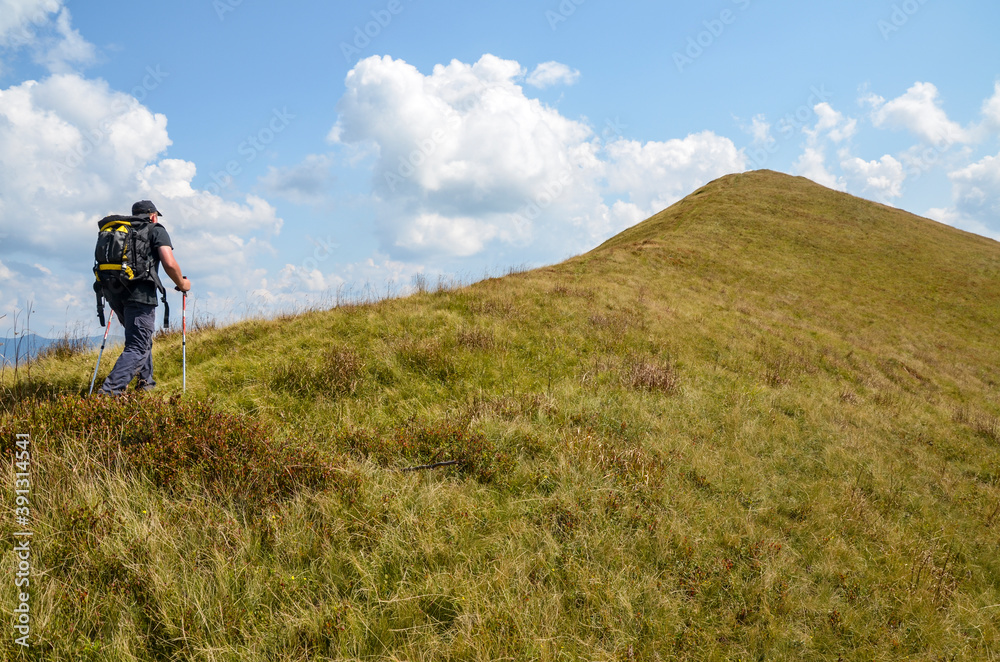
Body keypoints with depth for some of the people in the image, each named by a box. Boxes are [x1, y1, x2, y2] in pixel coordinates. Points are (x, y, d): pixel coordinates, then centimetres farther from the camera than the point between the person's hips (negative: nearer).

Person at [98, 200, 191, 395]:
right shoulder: (157, 230, 6)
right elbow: (169, 263, -9)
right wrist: (181, 284, 7)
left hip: (113, 291, 7)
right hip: (139, 293, -7)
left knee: (142, 337, 26)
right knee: (138, 346, -6)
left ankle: (146, 382, 29)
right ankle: (109, 391, -19)